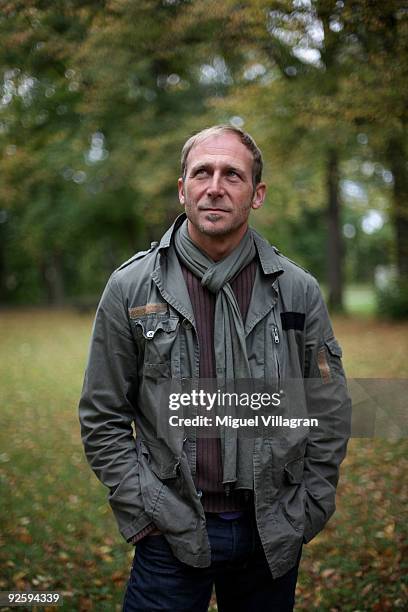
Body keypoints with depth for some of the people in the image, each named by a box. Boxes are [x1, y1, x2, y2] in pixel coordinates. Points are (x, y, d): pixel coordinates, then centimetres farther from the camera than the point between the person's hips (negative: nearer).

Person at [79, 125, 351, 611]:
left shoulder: (298, 290, -2)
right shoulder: (131, 288, -4)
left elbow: (330, 412, 4)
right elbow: (103, 417, 0)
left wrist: (308, 513, 2)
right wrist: (141, 513, -5)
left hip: (273, 531, 2)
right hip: (171, 532, -1)